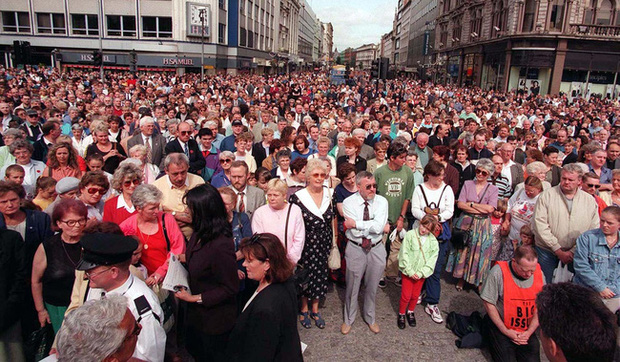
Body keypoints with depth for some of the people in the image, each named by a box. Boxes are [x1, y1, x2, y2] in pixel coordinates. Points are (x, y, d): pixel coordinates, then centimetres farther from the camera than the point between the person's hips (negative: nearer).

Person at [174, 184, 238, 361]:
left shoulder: (221, 244, -35)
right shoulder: (200, 234, -9)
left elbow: (229, 288, -26)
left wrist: (194, 298, -23)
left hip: (215, 318, -8)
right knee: (193, 347, 28)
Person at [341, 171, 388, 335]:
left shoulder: (381, 201, -8)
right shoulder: (349, 202, -13)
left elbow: (378, 226, -23)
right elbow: (356, 231, -21)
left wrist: (355, 223, -21)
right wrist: (380, 227, -16)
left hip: (376, 249, 2)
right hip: (355, 249, -2)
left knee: (372, 287, 19)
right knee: (352, 287, 14)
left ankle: (370, 318, 44)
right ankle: (348, 319, 39)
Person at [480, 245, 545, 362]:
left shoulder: (539, 274, -6)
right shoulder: (498, 272, -20)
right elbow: (489, 304, -13)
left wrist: (529, 332, -7)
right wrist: (505, 331, -11)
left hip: (527, 330, 4)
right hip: (500, 326, -4)